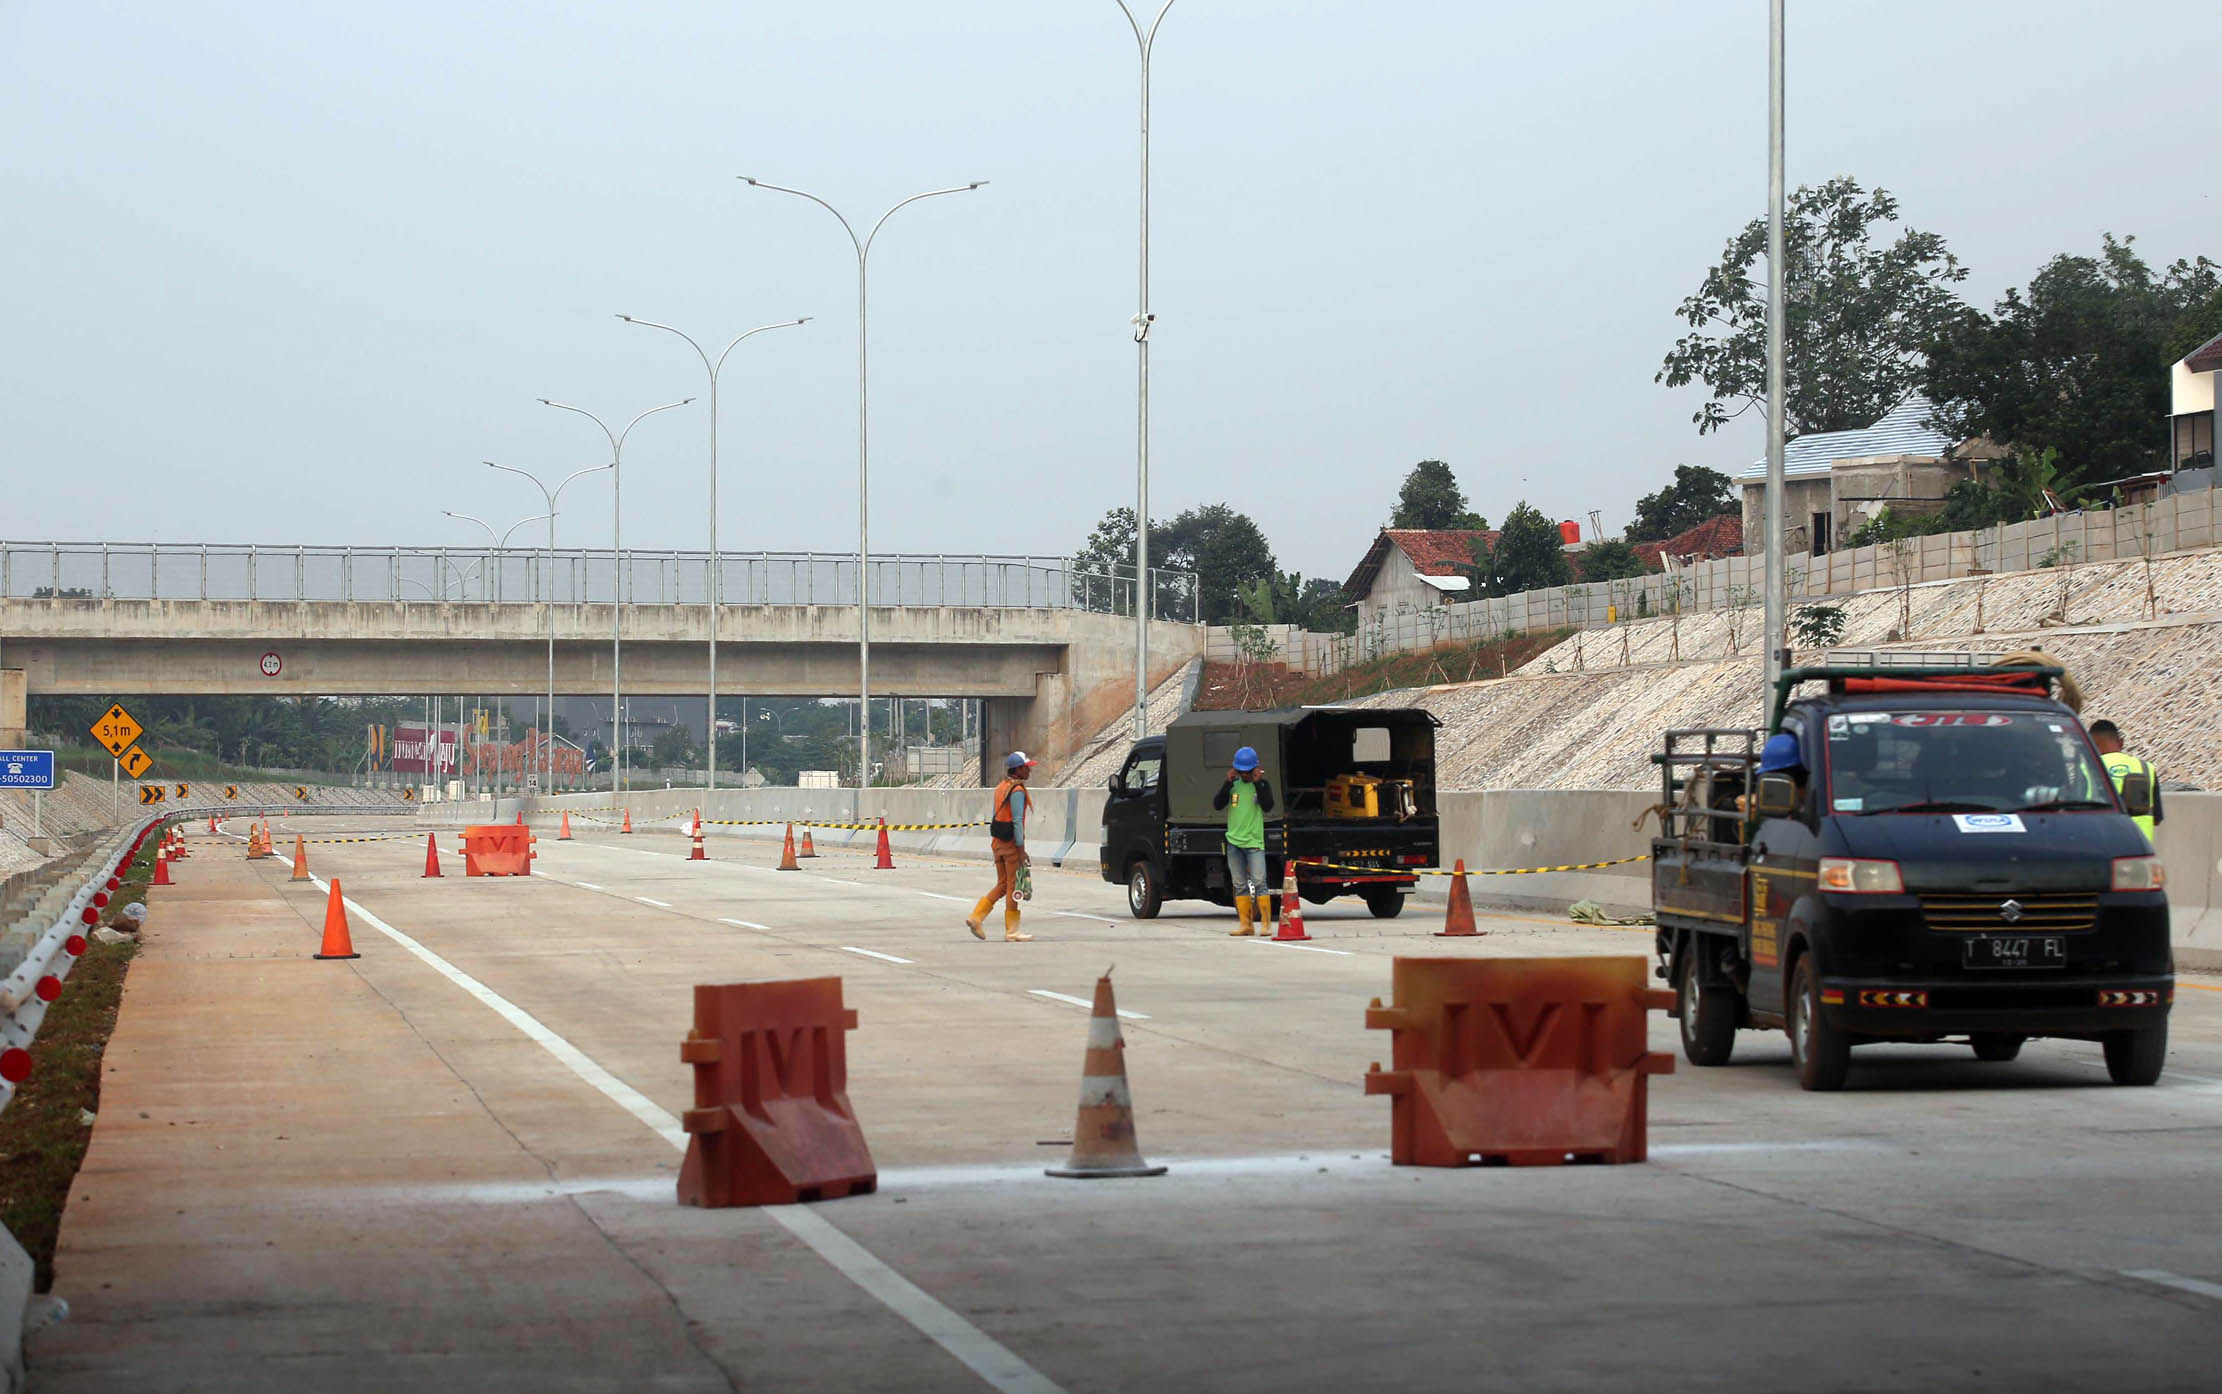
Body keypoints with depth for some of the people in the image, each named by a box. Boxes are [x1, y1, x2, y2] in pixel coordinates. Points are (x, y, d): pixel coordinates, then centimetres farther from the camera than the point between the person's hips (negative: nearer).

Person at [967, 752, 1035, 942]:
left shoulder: (1002, 787, 14)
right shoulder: (1017, 790, -15)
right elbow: (1017, 821, -19)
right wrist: (1021, 850, -18)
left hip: (997, 841, 9)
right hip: (1011, 842, -9)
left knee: (1002, 885, 16)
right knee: (1013, 886, -1)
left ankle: (976, 916, 8)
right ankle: (1011, 931, 3)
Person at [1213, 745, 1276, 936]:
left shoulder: (1262, 783, 2)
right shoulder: (1233, 784, 10)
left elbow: (1267, 807, -12)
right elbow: (1217, 804, 0)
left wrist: (1258, 784, -16)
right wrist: (1228, 783, -10)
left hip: (1254, 841, -4)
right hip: (1233, 841, 4)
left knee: (1259, 883, -12)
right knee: (1240, 885, 5)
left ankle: (1266, 922, -10)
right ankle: (1246, 924, 9)